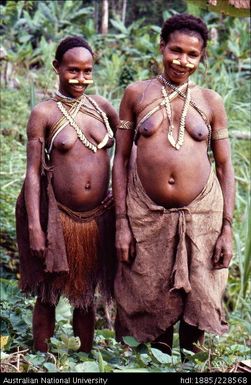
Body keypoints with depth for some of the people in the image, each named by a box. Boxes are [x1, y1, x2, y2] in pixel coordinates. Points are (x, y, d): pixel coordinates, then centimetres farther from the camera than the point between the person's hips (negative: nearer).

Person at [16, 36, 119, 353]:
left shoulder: (100, 106, 5)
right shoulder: (44, 113, -5)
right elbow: (33, 172, -8)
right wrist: (34, 227, -15)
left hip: (97, 217, 4)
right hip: (57, 217, -3)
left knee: (86, 295, 16)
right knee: (48, 296, 8)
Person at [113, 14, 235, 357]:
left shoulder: (210, 102, 4)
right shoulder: (136, 94, 3)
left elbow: (225, 166, 6)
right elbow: (121, 159, 3)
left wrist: (227, 228, -1)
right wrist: (121, 223, -3)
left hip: (201, 214, 0)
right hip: (147, 215, 0)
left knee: (197, 300, 7)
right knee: (154, 305, 8)